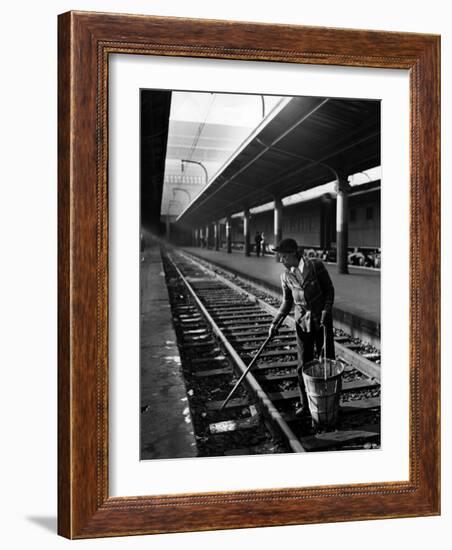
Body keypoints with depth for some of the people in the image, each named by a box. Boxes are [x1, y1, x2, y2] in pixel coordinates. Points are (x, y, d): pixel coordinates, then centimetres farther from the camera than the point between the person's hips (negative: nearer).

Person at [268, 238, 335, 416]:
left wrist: (326, 313, -16)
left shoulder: (316, 265, -12)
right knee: (303, 365, 4)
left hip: (322, 320, -2)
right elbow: (287, 302, 9)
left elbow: (329, 290, -5)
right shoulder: (286, 276, -1)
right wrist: (275, 323, 0)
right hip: (302, 322, 3)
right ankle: (305, 403, 19)